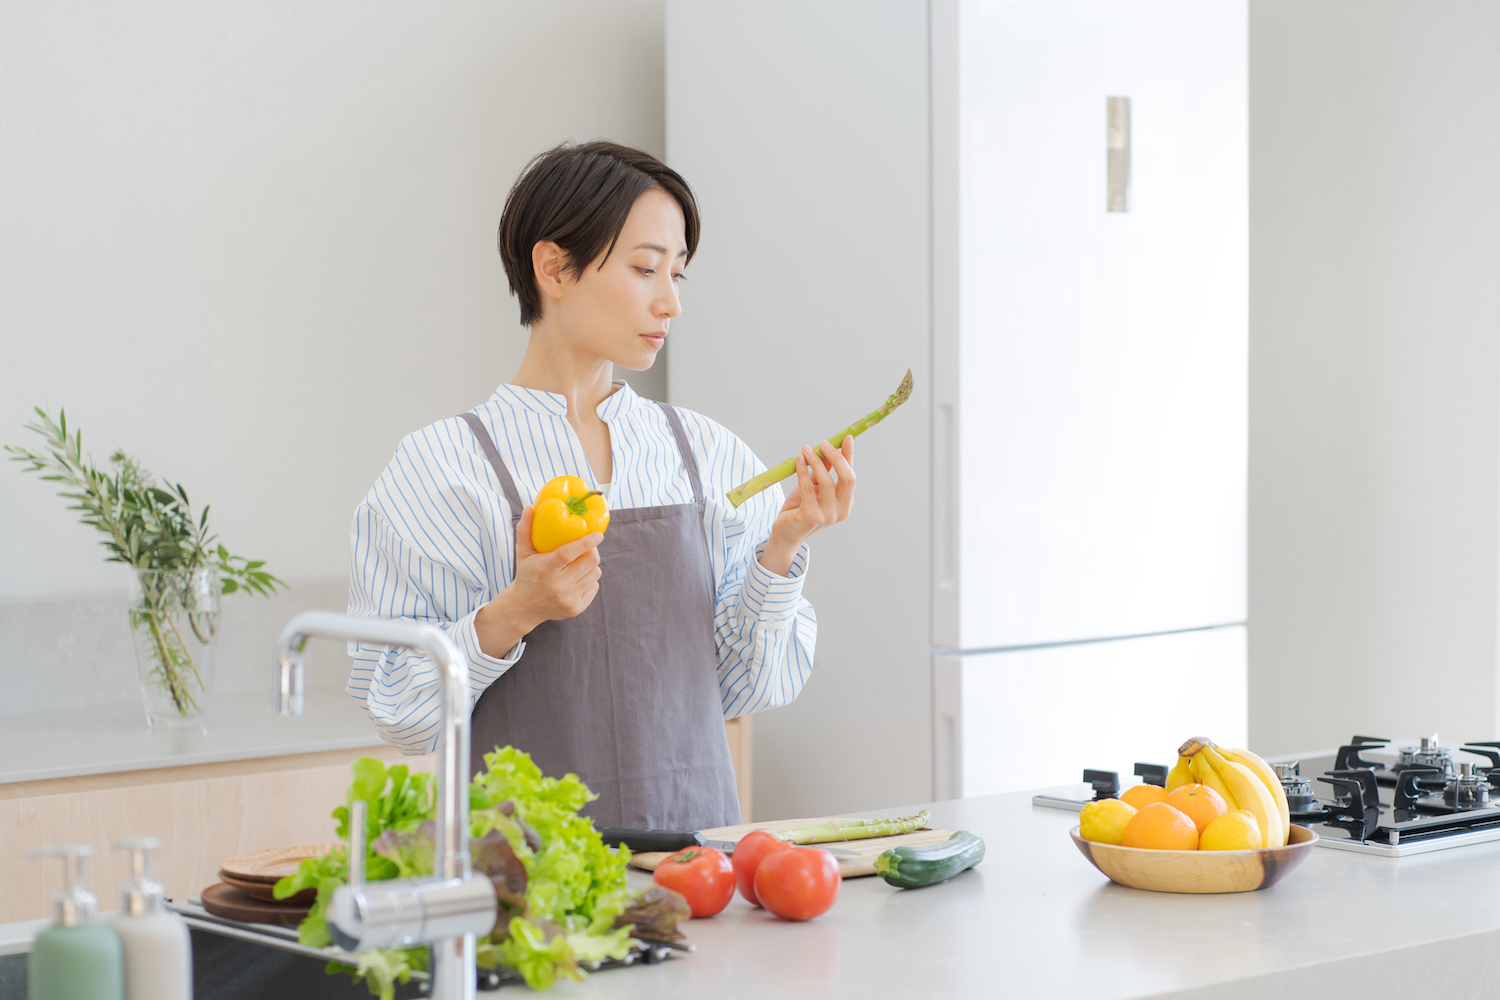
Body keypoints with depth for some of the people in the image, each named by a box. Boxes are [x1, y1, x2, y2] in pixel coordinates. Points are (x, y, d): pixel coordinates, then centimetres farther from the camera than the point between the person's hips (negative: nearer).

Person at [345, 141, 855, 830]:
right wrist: (513, 614, -18)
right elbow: (401, 712, -5)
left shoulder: (707, 455, 9)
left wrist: (782, 549, -3)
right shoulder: (445, 464, -2)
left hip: (695, 826, 3)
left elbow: (746, 688, 9)